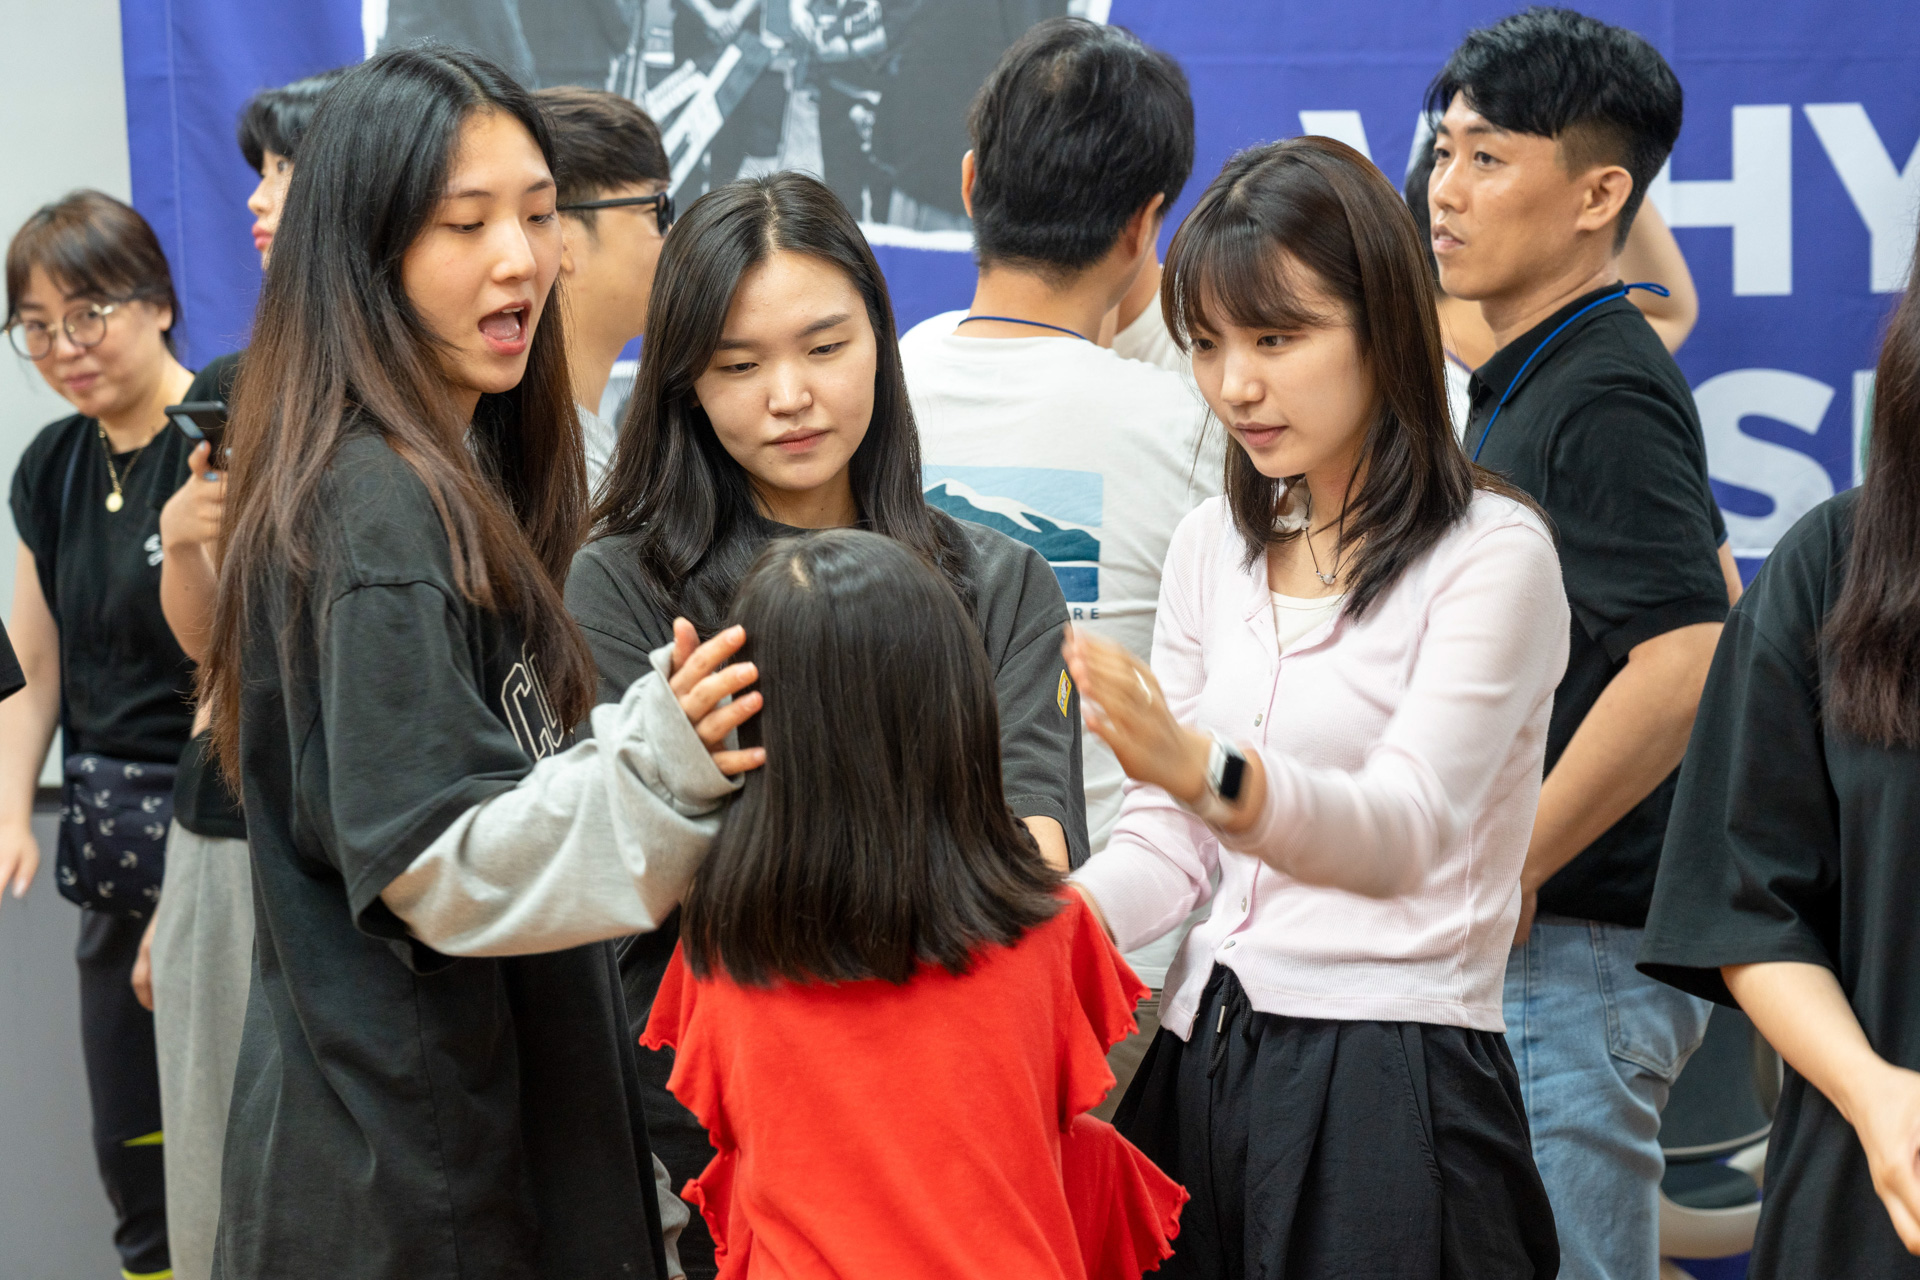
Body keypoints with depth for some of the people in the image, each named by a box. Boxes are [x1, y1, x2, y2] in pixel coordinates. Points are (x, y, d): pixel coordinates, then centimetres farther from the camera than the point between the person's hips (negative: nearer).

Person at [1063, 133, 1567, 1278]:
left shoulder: (1492, 554, -9)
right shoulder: (1213, 548, 11)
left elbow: (1405, 831, -20)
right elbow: (1169, 842, 9)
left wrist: (1202, 765, -37)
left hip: (1393, 1087, -5)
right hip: (1201, 1059, 6)